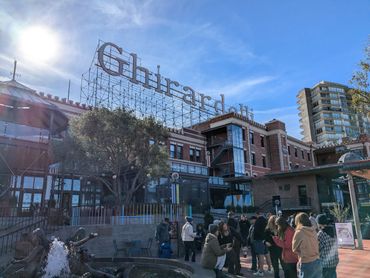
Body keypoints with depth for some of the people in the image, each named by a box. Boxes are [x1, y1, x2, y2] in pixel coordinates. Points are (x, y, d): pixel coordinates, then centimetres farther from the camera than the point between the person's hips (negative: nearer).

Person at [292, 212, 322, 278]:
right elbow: (316, 246, 8)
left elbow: (294, 249, -3)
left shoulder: (299, 232, -14)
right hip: (317, 262, 6)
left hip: (306, 264, -6)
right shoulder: (314, 231, 2)